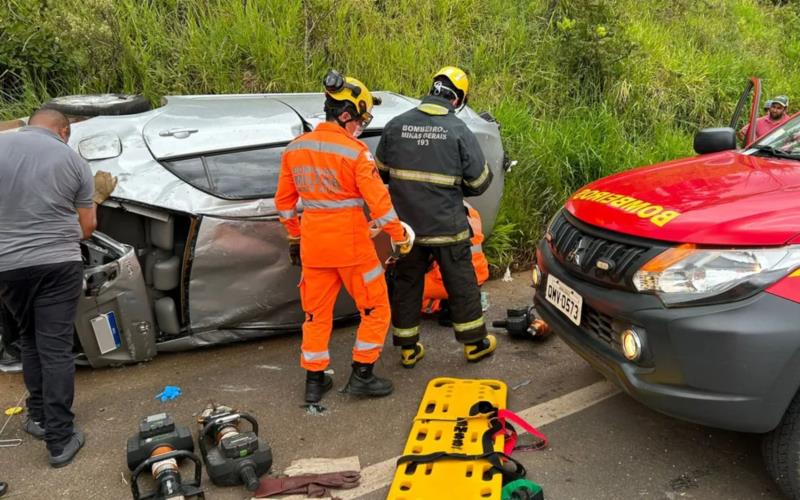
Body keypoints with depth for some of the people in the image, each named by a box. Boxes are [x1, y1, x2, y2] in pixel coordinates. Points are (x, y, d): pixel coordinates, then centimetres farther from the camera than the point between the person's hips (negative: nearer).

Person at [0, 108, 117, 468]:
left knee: (30, 342, 21)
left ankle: (39, 417, 31)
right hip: (59, 263, -2)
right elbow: (86, 226, 5)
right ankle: (60, 440, 5)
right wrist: (94, 199, 25)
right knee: (56, 349, 2)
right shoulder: (72, 161, 0)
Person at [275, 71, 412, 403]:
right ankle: (361, 376, 17)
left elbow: (284, 201, 12)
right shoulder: (355, 151, -14)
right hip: (351, 244, -5)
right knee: (376, 309, 12)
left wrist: (294, 238, 23)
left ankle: (314, 380, 25)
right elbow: (378, 202, -15)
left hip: (313, 245, 6)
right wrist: (401, 238, -3)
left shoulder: (294, 149, 5)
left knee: (316, 312, 17)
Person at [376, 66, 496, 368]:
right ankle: (475, 343, 25)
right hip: (446, 226, -3)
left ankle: (408, 349, 23)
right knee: (462, 284, 12)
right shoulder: (458, 130, -10)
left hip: (405, 224, 3)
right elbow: (479, 182, -6)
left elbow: (381, 171, 11)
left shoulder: (396, 125, 0)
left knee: (407, 283, 15)